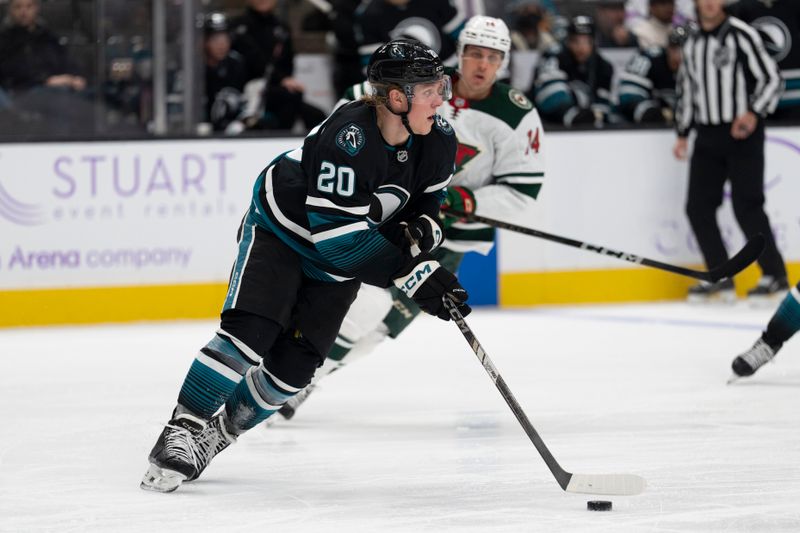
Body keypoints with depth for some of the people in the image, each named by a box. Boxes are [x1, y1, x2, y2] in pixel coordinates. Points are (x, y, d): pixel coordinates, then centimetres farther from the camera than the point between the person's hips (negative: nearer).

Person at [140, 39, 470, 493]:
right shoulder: (348, 137, -36)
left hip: (337, 266, 6)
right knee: (250, 334, -22)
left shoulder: (439, 142, -15)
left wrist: (419, 230, -22)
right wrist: (413, 273, -39)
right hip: (282, 229, -6)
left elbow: (426, 202, 3)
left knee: (293, 366, -3)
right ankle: (183, 429, -11)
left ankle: (218, 432, 16)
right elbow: (339, 235, -37)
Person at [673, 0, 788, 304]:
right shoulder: (692, 44, 13)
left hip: (742, 133, -7)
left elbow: (771, 79, -10)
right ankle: (721, 278, 8)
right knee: (698, 207, 0)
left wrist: (753, 113, -22)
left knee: (746, 205, -12)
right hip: (708, 136, 7)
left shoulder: (741, 36, -8)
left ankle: (775, 276, -4)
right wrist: (683, 133, 17)